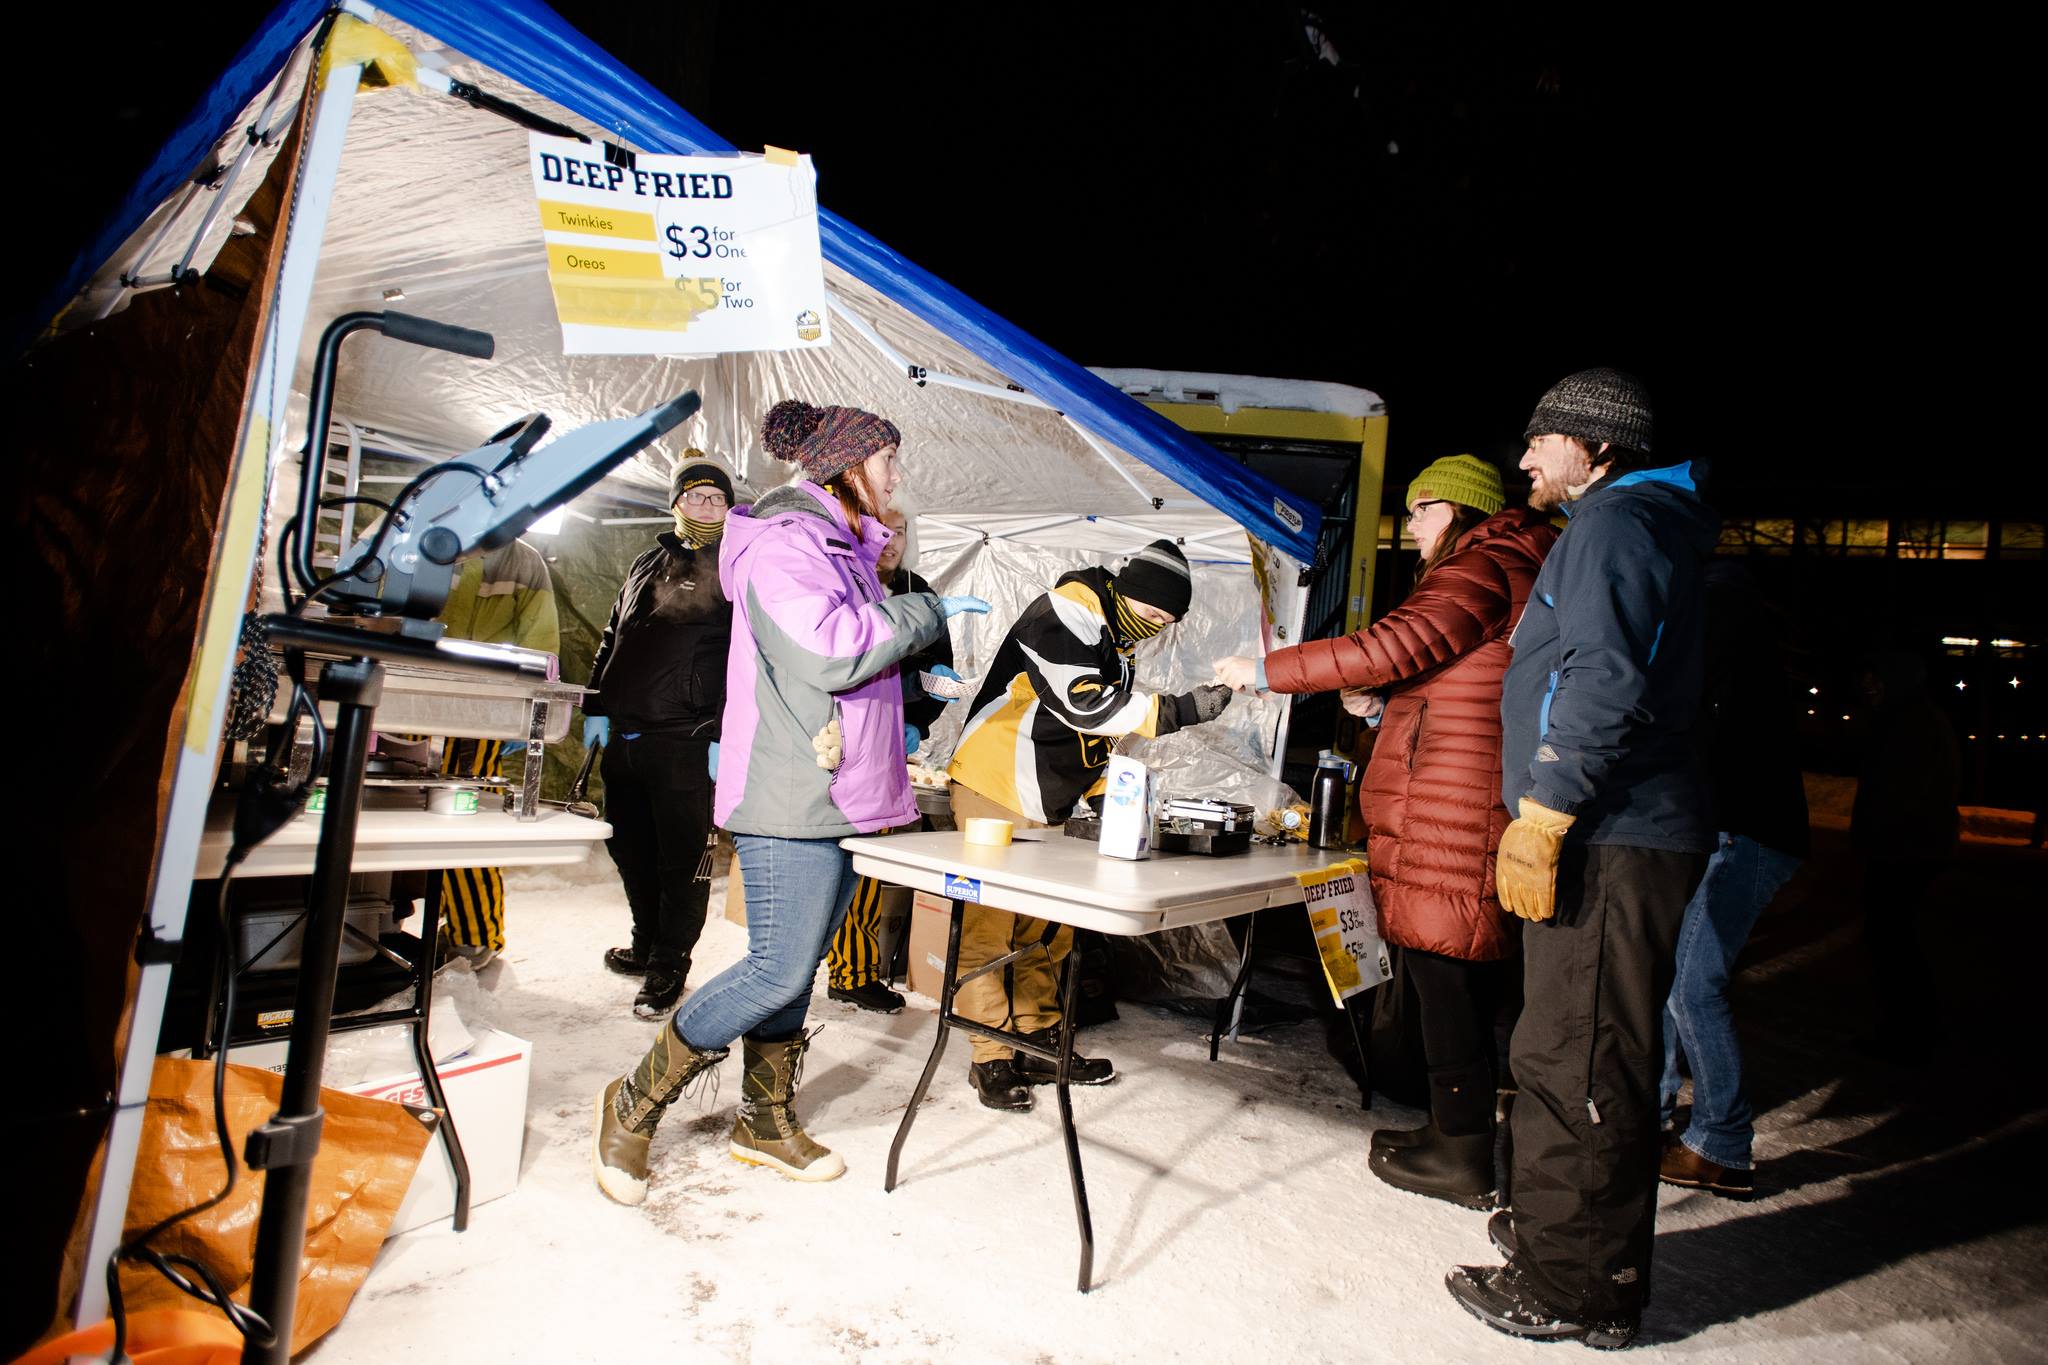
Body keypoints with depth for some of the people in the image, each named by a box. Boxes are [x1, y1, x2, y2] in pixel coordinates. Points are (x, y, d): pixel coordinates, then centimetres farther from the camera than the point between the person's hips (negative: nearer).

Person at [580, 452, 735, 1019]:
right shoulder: (647, 564, 19)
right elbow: (611, 640, 23)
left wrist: (725, 734, -16)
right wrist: (597, 708, 13)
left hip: (686, 742, -6)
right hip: (625, 736, 7)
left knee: (683, 856, 0)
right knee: (629, 847, 15)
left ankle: (669, 966, 12)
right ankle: (647, 943, 33)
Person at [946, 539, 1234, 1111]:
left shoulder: (1116, 640, 13)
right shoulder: (1066, 613, -17)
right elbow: (1083, 702, -27)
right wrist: (1179, 711, -25)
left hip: (1044, 806, 9)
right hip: (992, 793, -9)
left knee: (1047, 933, 12)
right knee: (989, 930, -3)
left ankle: (1038, 1044, 23)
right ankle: (991, 1059, 6)